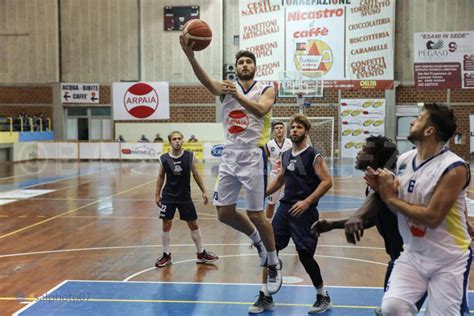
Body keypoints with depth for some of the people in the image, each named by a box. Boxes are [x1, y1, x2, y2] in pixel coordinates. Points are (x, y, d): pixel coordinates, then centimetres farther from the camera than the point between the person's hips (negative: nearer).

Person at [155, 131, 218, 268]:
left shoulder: (189, 156, -8)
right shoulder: (164, 158, -8)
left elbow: (195, 174, 2)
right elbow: (161, 176, 5)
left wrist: (204, 191, 1)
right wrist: (157, 195, 6)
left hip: (185, 197, 0)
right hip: (168, 197, 0)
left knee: (193, 225, 8)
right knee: (166, 225, 2)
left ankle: (201, 254, 23)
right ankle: (166, 255, 18)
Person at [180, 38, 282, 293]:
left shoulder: (266, 90, -1)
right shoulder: (227, 88, 5)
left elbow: (261, 110, -22)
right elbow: (207, 81, -17)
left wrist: (238, 96, -35)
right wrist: (189, 55, -33)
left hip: (253, 157, -4)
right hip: (229, 157, 4)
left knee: (256, 214, -1)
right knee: (224, 213, 5)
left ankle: (274, 264, 20)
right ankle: (257, 240, 32)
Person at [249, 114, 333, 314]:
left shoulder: (313, 155, -8)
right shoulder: (286, 155, 12)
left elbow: (327, 182, -14)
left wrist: (307, 202, -22)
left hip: (304, 212, -6)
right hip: (284, 208, 6)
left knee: (305, 255, -3)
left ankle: (323, 297, 19)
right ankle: (265, 297, 12)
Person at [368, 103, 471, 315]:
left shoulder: (454, 168, -20)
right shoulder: (403, 160, 1)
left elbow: (431, 218, -25)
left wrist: (391, 198, -18)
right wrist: (381, 189, -8)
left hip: (448, 261, -5)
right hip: (413, 255, 5)